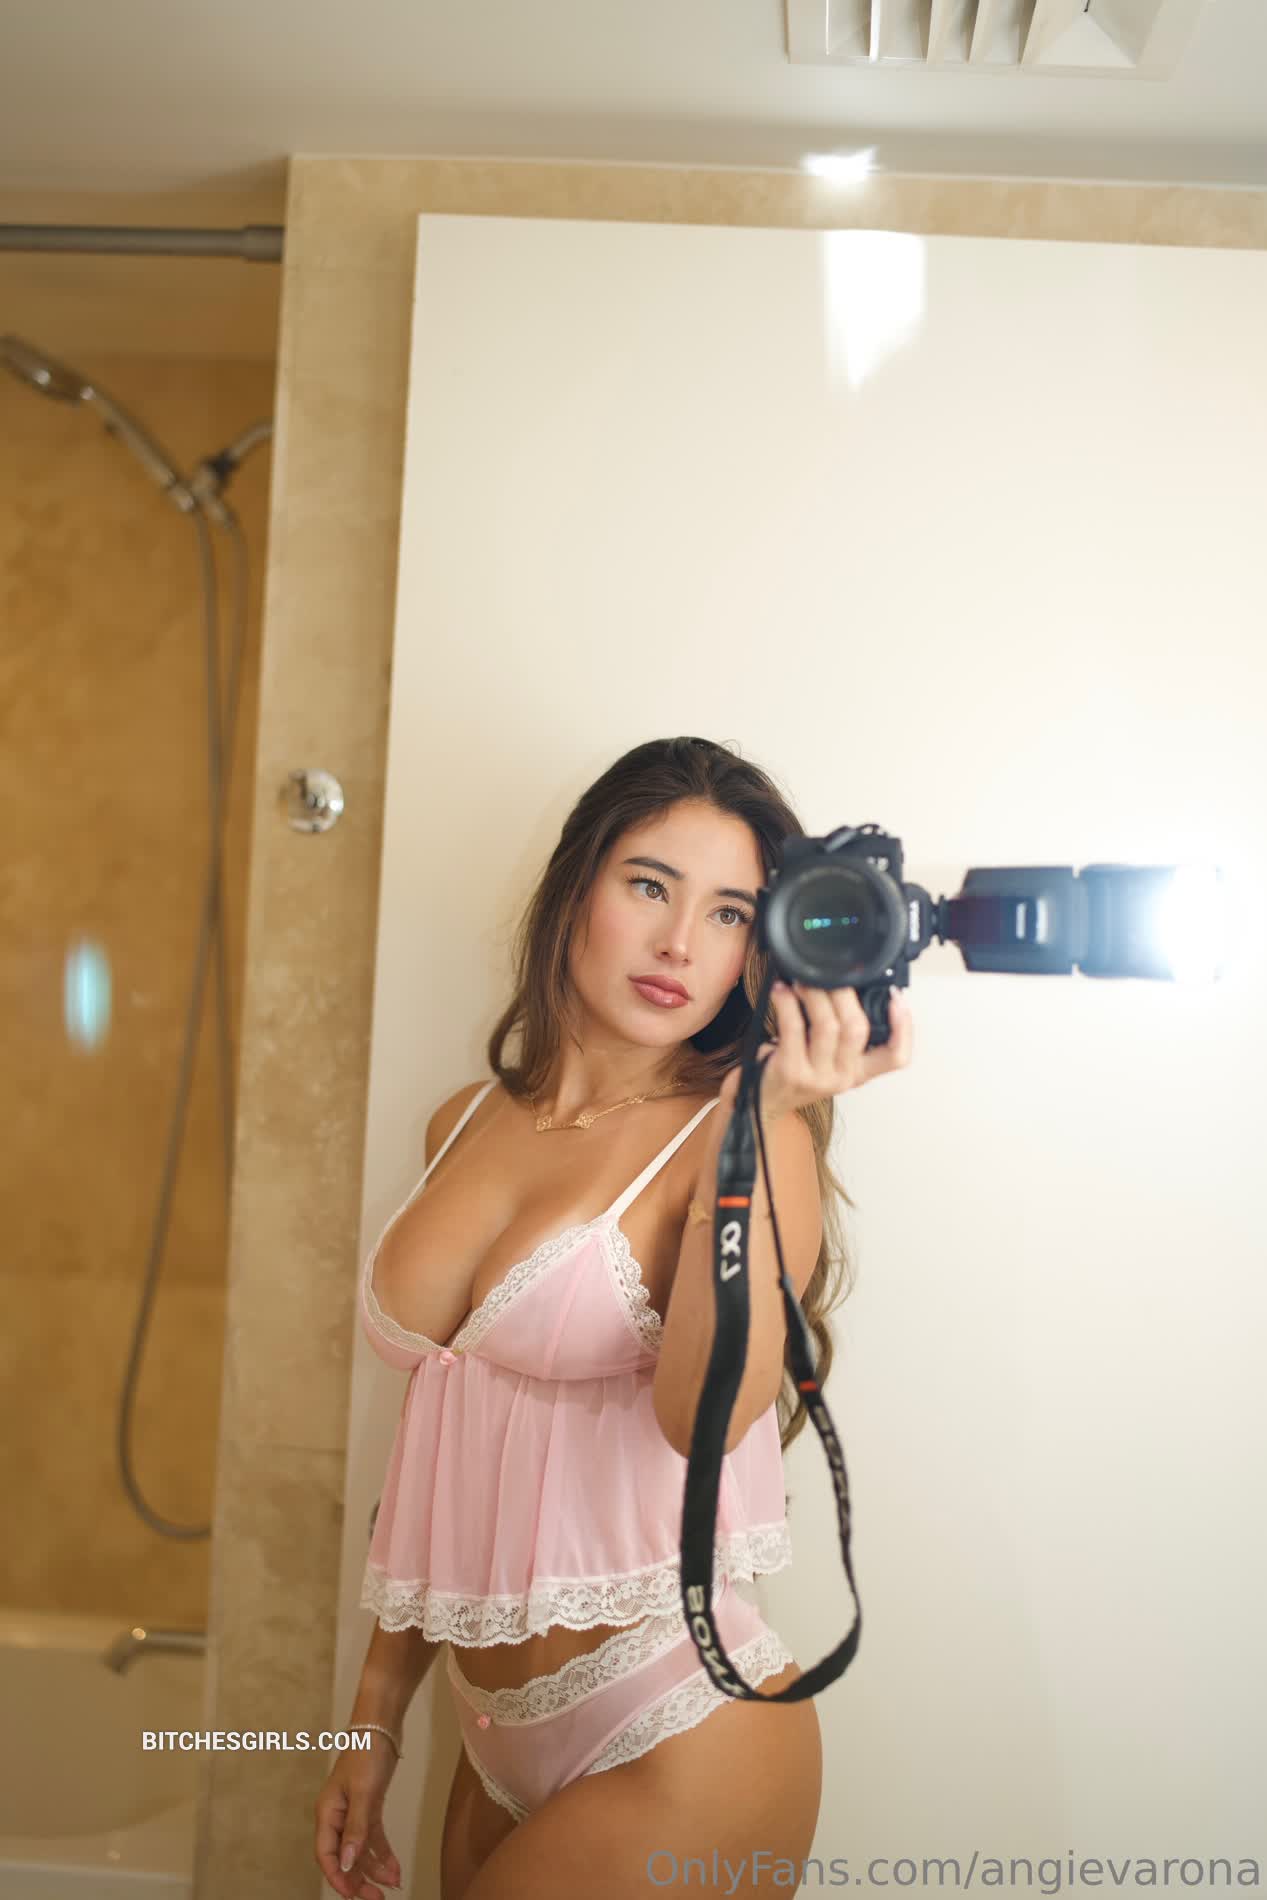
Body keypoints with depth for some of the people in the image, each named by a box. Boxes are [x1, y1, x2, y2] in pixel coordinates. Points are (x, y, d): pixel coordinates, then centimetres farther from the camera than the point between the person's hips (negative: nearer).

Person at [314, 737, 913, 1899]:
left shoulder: (747, 1142, -12)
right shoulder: (467, 1126, 4)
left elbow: (707, 1417, -28)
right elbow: (443, 1455, 10)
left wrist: (759, 1122, -33)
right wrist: (378, 1715, 14)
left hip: (678, 1753, -5)